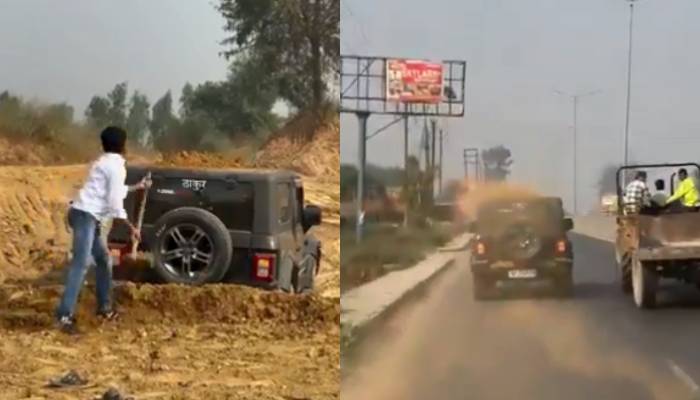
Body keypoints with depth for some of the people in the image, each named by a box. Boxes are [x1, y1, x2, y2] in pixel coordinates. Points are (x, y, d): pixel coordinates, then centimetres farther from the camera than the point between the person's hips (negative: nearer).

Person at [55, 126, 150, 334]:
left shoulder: (107, 162, 20)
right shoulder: (116, 165, -11)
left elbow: (112, 192, 37)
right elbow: (115, 203, -15)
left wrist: (137, 187, 49)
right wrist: (132, 228, -8)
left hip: (90, 216, 11)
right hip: (85, 215, -11)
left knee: (104, 259, 19)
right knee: (81, 264, -18)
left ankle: (104, 307, 29)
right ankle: (65, 315, -25)